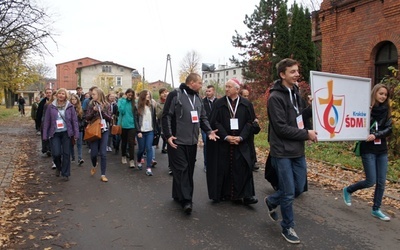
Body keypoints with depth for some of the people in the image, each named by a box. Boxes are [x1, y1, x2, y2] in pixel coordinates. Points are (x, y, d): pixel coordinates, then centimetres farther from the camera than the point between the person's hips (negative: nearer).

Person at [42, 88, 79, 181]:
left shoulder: (70, 106, 1)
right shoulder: (51, 106, 2)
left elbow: (74, 120, 2)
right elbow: (46, 121, 4)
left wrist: (76, 134, -3)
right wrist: (45, 135, 1)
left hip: (66, 133, 0)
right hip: (55, 133, 0)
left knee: (66, 153, 3)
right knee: (56, 153, -6)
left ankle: (65, 173, 16)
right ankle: (58, 167, 27)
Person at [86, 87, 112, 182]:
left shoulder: (106, 105, 2)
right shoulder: (91, 104, 1)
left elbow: (110, 118, -2)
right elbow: (87, 118, -2)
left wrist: (102, 111, -14)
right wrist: (93, 111, -17)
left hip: (104, 131, 0)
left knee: (103, 153, -2)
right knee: (94, 153, 2)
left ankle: (103, 175, 5)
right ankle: (94, 165, 37)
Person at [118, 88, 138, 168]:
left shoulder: (134, 102, 4)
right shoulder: (121, 100, 1)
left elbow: (136, 113, 5)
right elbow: (121, 111, -16)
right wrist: (124, 100, -13)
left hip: (132, 125, 0)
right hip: (123, 125, 0)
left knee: (131, 143, -8)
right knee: (124, 142, 15)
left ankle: (132, 160, -8)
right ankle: (123, 156, 34)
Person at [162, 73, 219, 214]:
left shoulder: (197, 98, 15)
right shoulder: (175, 95, -7)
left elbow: (203, 117, 17)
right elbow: (166, 116, -10)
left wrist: (209, 131, 1)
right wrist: (168, 135, -17)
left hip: (192, 141, 7)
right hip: (177, 141, -7)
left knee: (189, 170, 10)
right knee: (181, 169, -8)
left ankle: (178, 195, 23)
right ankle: (186, 200, -6)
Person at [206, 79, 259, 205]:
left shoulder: (246, 104, 4)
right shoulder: (218, 103, 3)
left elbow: (250, 122, 0)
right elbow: (214, 122, -3)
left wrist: (241, 137, -12)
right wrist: (226, 137, -13)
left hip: (242, 143, 0)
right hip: (222, 143, 0)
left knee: (242, 168, -5)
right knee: (223, 168, 4)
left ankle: (246, 195, 1)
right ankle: (223, 194, 16)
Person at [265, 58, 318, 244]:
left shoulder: (295, 92, 11)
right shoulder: (275, 97, -15)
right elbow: (281, 127, -20)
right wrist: (306, 134, -14)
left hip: (297, 150, 8)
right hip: (282, 152, -8)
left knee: (299, 188, 14)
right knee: (289, 192, 2)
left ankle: (272, 201, 39)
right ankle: (288, 228, 23)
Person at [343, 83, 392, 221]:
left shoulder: (386, 111, 6)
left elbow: (389, 129, -3)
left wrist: (375, 135, -18)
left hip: (382, 150, 5)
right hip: (368, 149, -5)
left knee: (381, 182, 6)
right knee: (371, 181, -5)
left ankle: (376, 209, 21)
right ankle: (348, 190, 21)